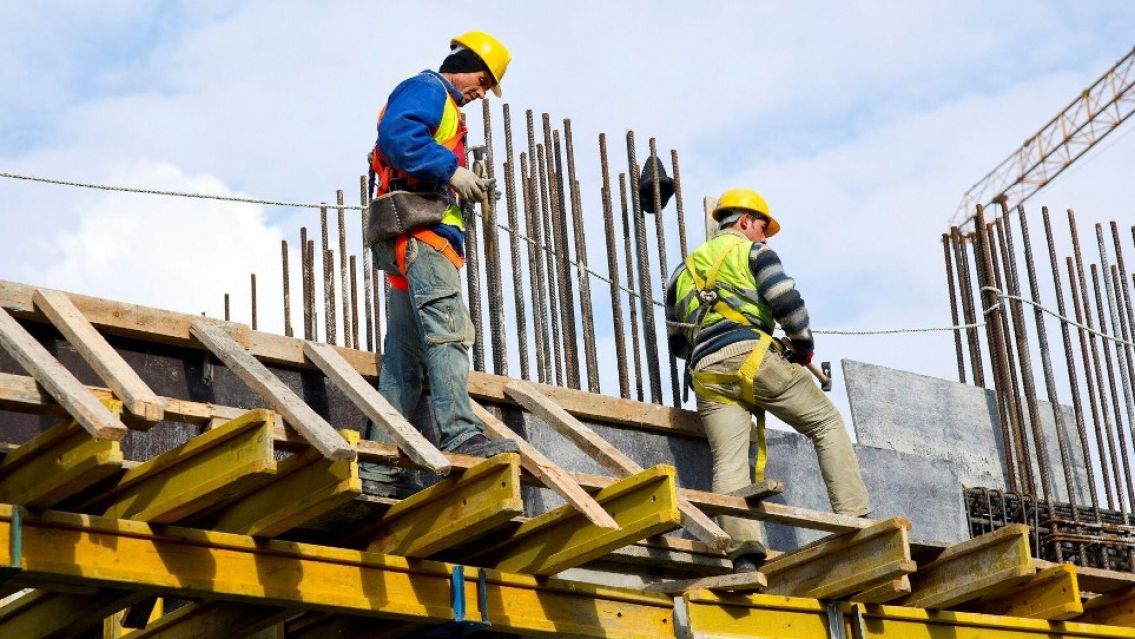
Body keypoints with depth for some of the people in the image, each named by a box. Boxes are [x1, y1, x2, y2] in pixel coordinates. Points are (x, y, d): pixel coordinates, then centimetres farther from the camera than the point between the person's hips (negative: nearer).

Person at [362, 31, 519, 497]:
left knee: (404, 359, 5)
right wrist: (451, 170, -20)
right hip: (419, 229, -10)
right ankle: (461, 436, -35)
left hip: (414, 241, 10)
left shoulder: (442, 106, 32)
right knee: (448, 329, -23)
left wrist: (465, 189, 13)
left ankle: (379, 468, 2)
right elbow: (397, 133, -19)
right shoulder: (426, 89, 1)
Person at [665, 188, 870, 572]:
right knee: (827, 424, 6)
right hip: (751, 355, -4)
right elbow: (786, 301, -3)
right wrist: (804, 347, 11)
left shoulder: (684, 270, 30)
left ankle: (744, 552, -27)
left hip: (705, 373, 5)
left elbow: (676, 341, 29)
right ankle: (854, 520, -6)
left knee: (729, 463, -7)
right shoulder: (752, 250, 13)